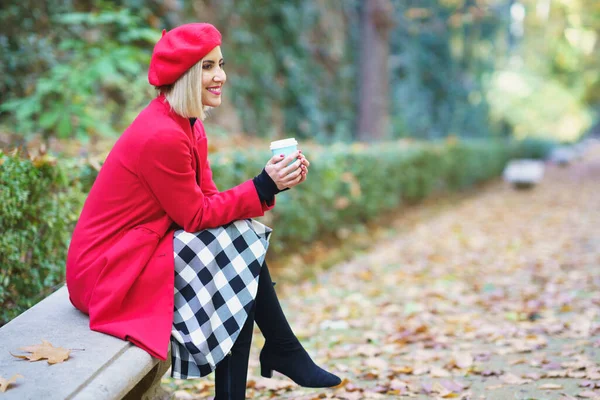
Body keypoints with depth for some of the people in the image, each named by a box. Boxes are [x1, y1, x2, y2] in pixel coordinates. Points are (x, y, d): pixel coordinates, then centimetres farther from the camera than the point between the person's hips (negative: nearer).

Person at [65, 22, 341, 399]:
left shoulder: (187, 124, 7)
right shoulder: (161, 136, -22)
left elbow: (207, 199, 3)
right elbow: (196, 215, -17)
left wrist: (273, 181, -10)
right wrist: (265, 187, -17)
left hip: (144, 247, 9)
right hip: (108, 271, -9)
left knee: (244, 241, -6)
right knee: (238, 243, -13)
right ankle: (284, 350, 3)